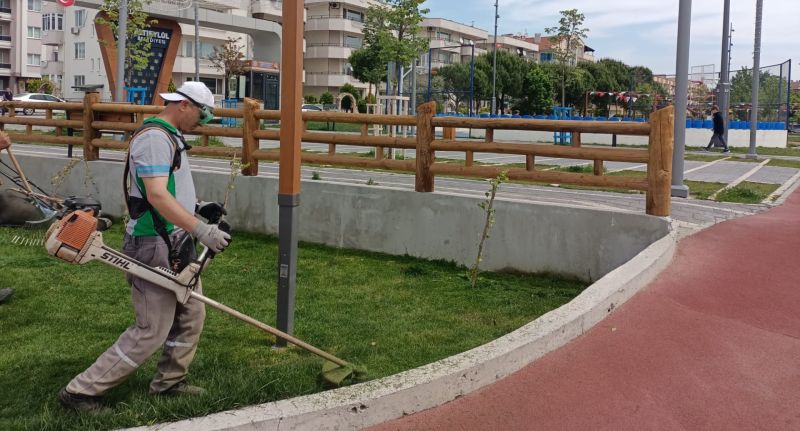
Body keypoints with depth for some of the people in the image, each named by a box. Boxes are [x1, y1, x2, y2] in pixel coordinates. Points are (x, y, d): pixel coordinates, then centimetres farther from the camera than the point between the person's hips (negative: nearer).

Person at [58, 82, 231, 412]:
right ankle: (80, 392, 3)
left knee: (192, 314, 15)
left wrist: (196, 209, 13)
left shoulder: (171, 136, 15)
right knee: (151, 332, -6)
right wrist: (202, 230, -34)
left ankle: (169, 382, 29)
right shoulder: (155, 137, -18)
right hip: (154, 247, -10)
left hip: (175, 245, 11)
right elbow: (156, 196, -29)